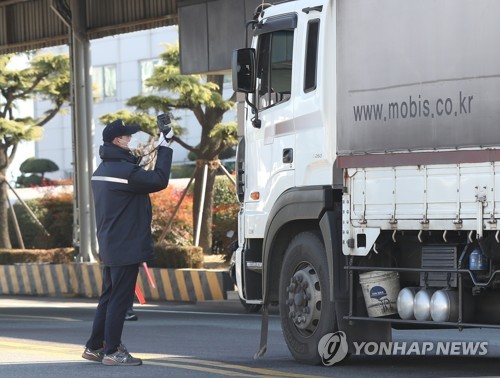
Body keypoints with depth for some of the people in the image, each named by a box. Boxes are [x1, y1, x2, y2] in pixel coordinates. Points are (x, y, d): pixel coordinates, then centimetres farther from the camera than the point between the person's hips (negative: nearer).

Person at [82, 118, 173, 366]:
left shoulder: (102, 170, 13)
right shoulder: (123, 170, -18)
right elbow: (159, 181, -16)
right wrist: (164, 147, -10)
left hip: (109, 247, 10)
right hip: (126, 248, -10)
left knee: (109, 297, 16)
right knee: (119, 299, -5)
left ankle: (94, 347, 20)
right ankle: (111, 351, -2)